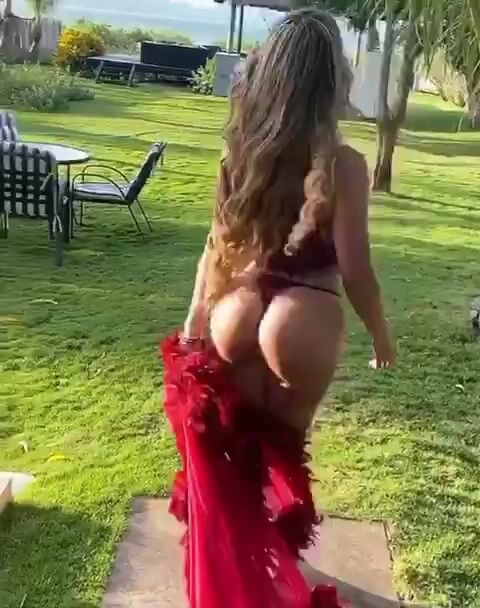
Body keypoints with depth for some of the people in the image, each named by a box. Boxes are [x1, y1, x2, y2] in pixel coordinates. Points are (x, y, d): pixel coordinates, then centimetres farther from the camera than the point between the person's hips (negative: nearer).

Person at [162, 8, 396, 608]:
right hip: (301, 321, -4)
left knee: (235, 448, 23)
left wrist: (195, 321, 14)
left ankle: (235, 552, 42)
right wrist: (381, 334, 3)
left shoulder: (244, 151, -1)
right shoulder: (342, 165, -16)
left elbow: (217, 245, 4)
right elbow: (354, 270, -13)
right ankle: (264, 553, 39)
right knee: (279, 450, 18)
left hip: (237, 312, 5)